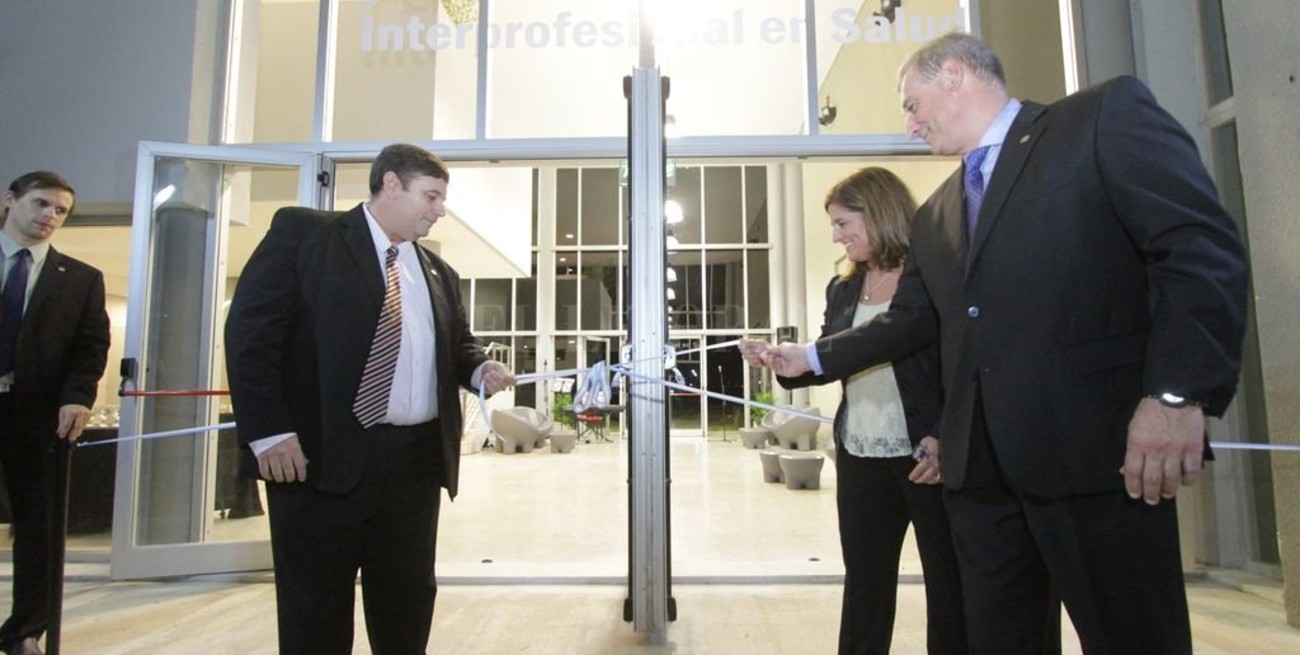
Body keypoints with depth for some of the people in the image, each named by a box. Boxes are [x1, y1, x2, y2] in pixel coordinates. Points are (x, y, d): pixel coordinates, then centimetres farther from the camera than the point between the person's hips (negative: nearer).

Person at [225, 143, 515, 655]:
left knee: (407, 604, 15)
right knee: (316, 611, 9)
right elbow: (250, 328, -6)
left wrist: (480, 370, -1)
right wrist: (268, 430, -15)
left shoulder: (437, 272, 16)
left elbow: (458, 342, 24)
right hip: (321, 455, -5)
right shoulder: (302, 231, 1)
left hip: (415, 460, 5)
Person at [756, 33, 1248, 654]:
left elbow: (1204, 247, -9)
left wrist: (1176, 394, -18)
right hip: (979, 464, 7)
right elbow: (908, 321, 24)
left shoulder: (1106, 115, 1)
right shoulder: (933, 217, 20)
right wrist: (812, 356, 21)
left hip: (1096, 446, -6)